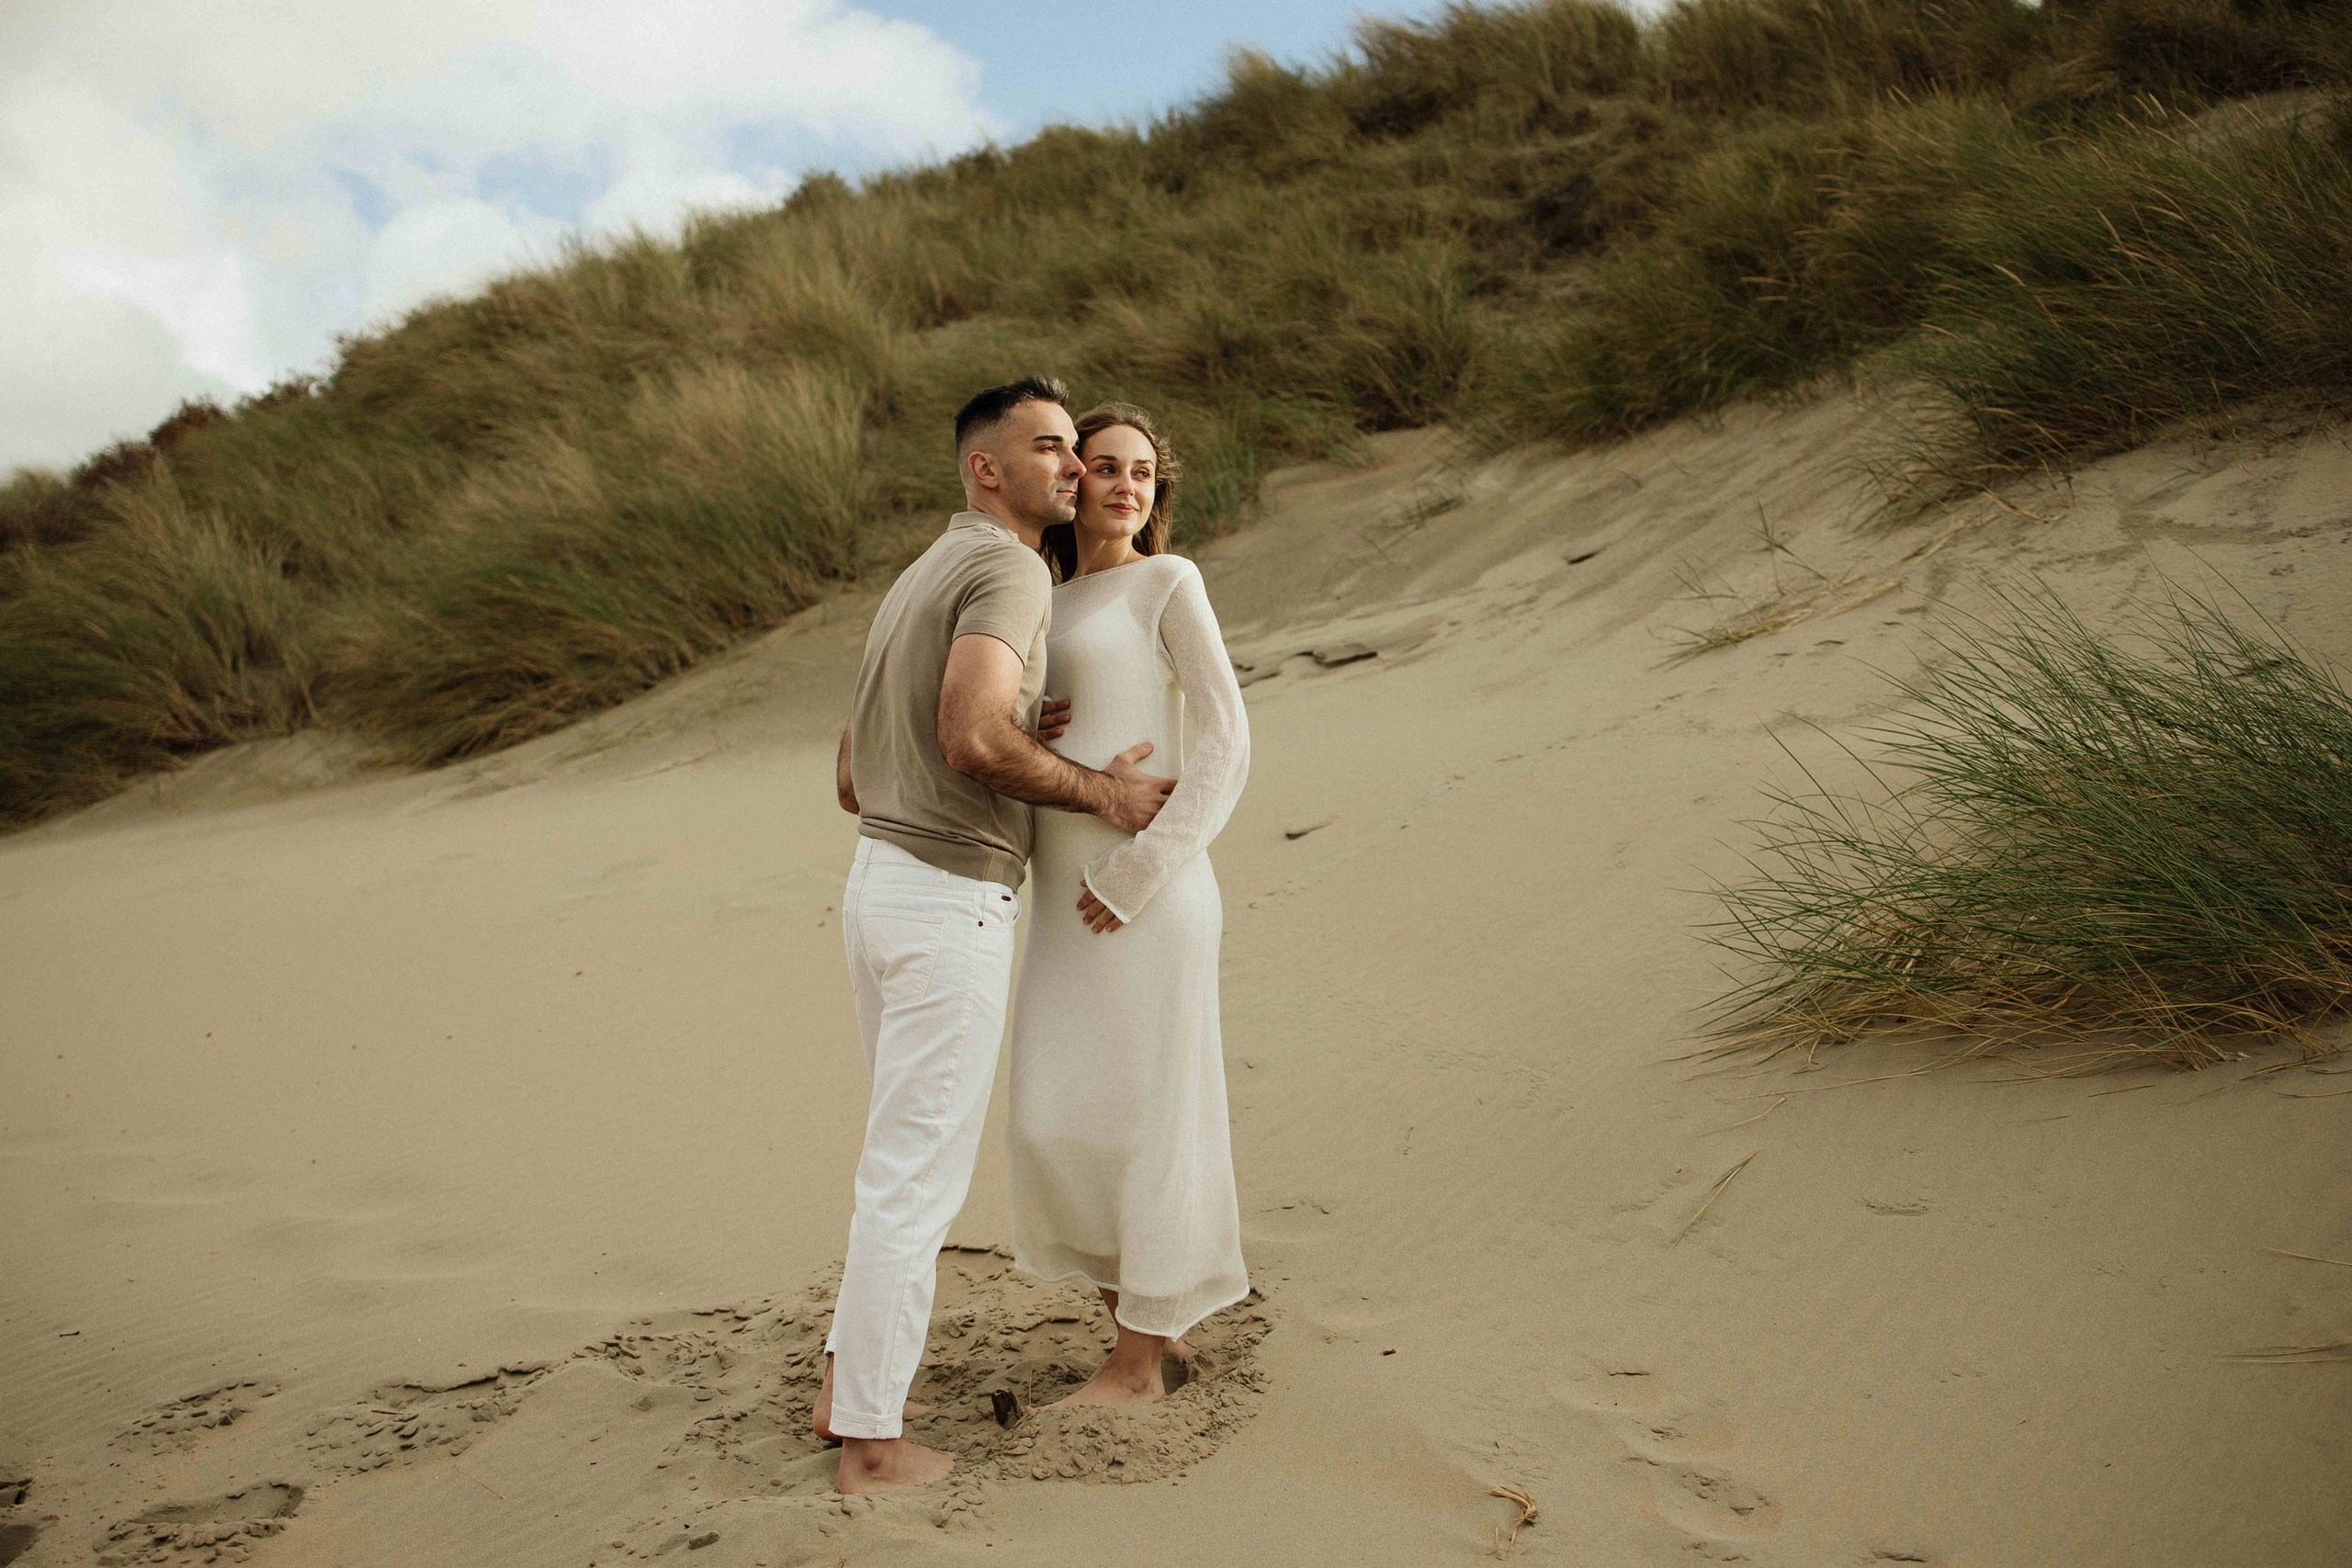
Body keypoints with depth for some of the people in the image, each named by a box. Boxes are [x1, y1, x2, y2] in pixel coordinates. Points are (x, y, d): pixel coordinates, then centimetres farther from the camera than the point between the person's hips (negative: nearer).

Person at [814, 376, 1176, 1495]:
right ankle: (872, 1439, 9)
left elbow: (853, 781, 19)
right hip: (954, 909, -10)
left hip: (882, 886, 10)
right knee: (916, 1175, 0)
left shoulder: (913, 587, 18)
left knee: (912, 1153, 22)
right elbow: (973, 739, -29)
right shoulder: (1009, 571, -13)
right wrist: (1095, 791, -14)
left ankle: (849, 1380, 29)